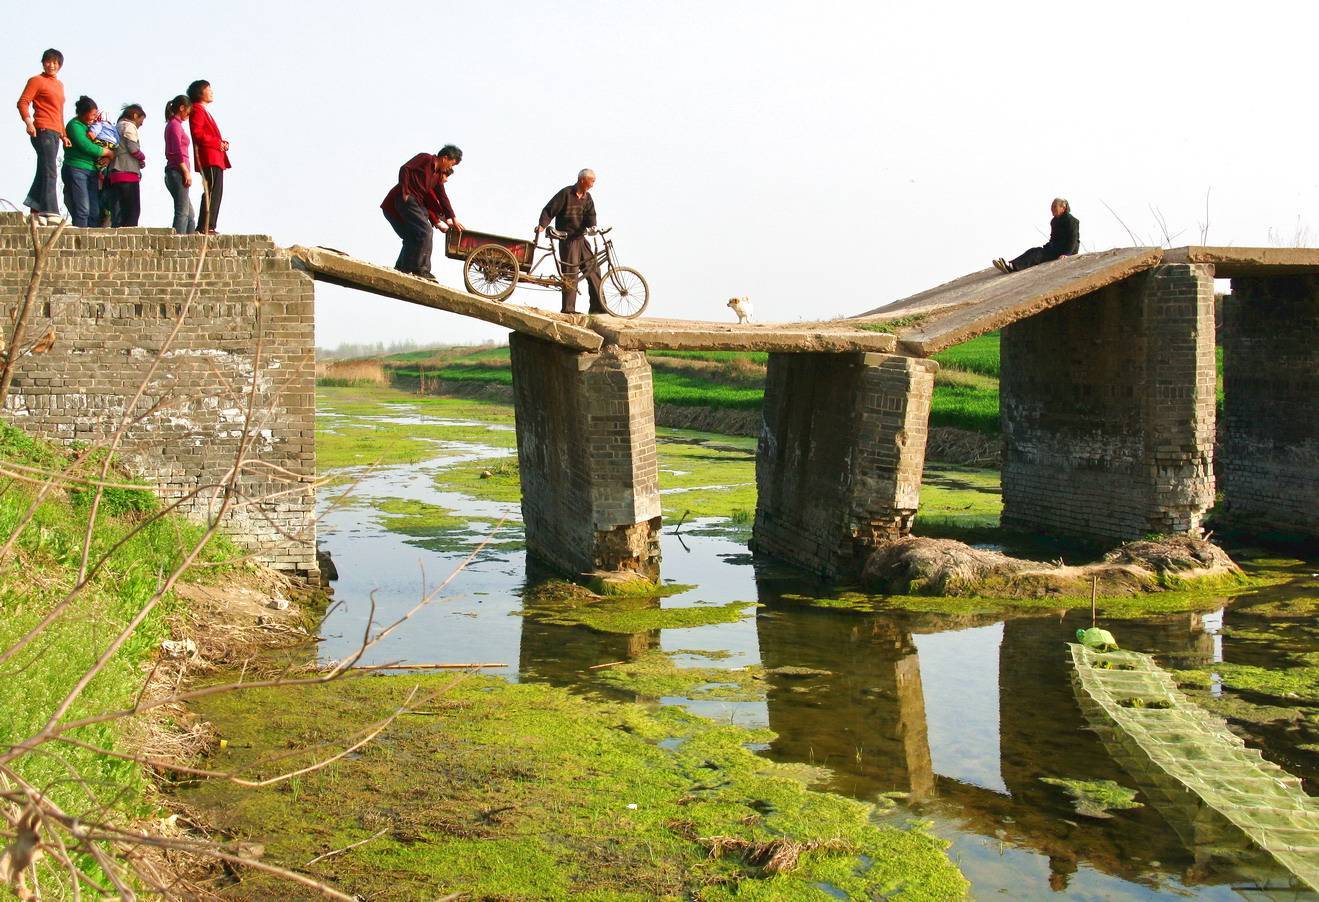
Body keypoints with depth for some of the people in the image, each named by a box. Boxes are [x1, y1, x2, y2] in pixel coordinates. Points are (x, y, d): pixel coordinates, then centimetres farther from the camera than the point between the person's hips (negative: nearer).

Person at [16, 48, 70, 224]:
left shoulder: (59, 85, 23)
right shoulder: (36, 81, 0)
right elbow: (22, 102, -9)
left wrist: (63, 135, 24)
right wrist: (28, 122, -24)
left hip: (54, 133, 8)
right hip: (43, 130, -8)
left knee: (44, 172, 9)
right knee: (49, 172, -15)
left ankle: (35, 210, 14)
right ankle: (51, 212, -20)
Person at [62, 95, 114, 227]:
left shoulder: (91, 125, 19)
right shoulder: (74, 125, -4)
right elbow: (87, 147, -15)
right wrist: (107, 152, -3)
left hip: (92, 171, 7)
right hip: (76, 169, -7)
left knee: (94, 211, -1)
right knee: (82, 209, -15)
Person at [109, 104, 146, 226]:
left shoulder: (118, 126, 25)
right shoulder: (129, 126, -2)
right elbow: (133, 149, -13)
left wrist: (139, 161, 10)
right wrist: (142, 158, 7)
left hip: (116, 173, 9)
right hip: (128, 173, -9)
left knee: (120, 211, 7)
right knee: (133, 210, -12)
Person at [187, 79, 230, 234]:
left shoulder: (204, 111, 27)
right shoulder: (197, 110, -5)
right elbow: (197, 134, -17)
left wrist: (222, 143, 9)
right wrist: (218, 143, -14)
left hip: (215, 159, 10)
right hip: (209, 158, -10)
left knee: (215, 193, 8)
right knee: (212, 193, -14)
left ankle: (205, 227, 8)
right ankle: (205, 227, -16)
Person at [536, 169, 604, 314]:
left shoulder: (587, 198, 11)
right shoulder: (566, 194, -8)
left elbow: (590, 214, 0)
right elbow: (549, 210, -10)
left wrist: (592, 226, -22)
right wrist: (542, 225, -24)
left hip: (581, 238, 7)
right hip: (568, 239, -7)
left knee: (593, 269, 3)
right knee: (571, 273, -10)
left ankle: (598, 306, 7)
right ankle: (568, 308, -6)